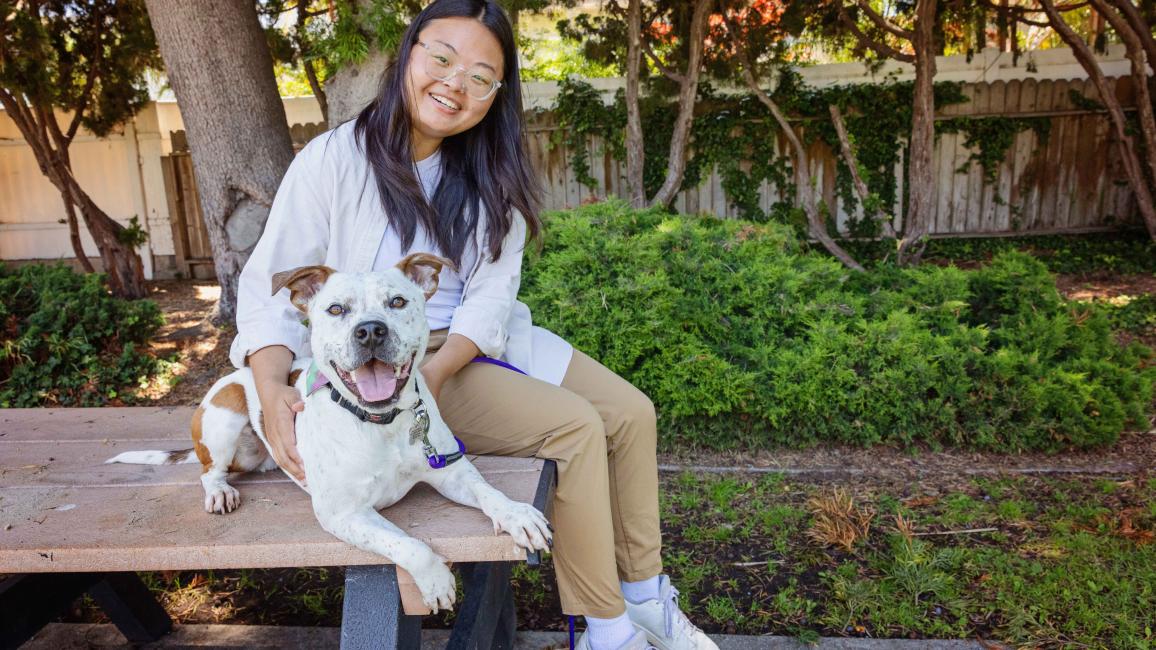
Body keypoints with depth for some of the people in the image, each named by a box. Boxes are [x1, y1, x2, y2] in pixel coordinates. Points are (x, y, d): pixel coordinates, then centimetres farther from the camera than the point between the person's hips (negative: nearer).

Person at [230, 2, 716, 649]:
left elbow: (491, 293, -7)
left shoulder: (487, 173, 1)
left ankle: (644, 593, 12)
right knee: (577, 427, -22)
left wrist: (435, 371, -24)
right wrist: (273, 390, -29)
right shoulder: (335, 160, -12)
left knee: (631, 412, -5)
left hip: (480, 343, 6)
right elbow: (272, 285, -11)